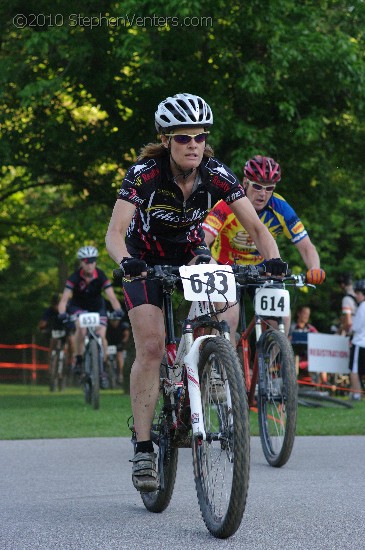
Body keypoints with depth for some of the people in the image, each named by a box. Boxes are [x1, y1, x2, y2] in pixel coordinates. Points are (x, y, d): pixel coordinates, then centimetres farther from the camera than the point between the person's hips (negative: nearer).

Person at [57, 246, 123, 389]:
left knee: (101, 336, -15)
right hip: (78, 307, -1)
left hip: (97, 307, 1)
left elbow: (112, 297, -32)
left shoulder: (101, 276, -24)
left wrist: (118, 310, -51)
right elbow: (64, 298, -33)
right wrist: (62, 313, -52)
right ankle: (79, 360, -15)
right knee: (81, 328, -32)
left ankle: (102, 369, 3)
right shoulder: (75, 278, -26)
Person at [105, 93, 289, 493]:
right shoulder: (144, 173, -28)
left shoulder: (217, 175, -22)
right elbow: (115, 232, -34)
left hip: (190, 255, 3)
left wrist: (273, 259, -42)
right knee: (151, 348, -17)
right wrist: (125, 261, -55)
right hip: (146, 260, -3)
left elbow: (255, 226, -22)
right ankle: (143, 449, -12)